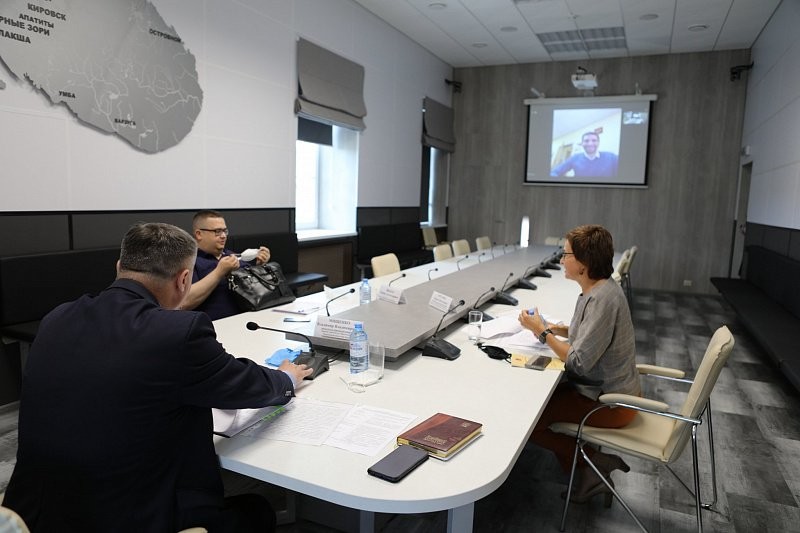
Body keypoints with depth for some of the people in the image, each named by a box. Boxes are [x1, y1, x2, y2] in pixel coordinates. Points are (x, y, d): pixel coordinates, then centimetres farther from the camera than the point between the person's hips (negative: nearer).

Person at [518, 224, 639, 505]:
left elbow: (579, 363, -27)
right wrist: (554, 328, 1)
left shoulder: (602, 299, -27)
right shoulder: (596, 290, 2)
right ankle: (589, 471, 16)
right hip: (608, 387, 10)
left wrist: (542, 332, -16)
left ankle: (597, 461, 6)